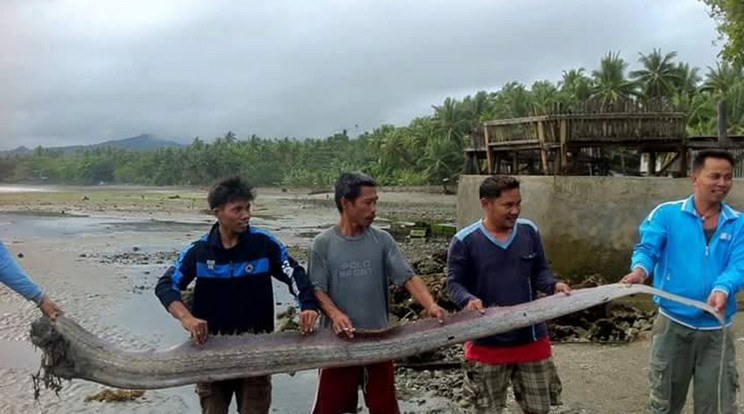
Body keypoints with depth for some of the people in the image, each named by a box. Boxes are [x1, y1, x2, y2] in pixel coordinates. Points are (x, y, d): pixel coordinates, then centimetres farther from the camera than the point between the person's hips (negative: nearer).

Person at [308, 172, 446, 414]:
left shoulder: (382, 241, -1)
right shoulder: (323, 244, -5)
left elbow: (408, 278, -6)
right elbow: (317, 289, -8)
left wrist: (430, 305, -24)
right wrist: (335, 314, -27)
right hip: (339, 341, -2)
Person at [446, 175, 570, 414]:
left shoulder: (529, 231, -1)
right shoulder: (464, 241, -12)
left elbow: (539, 271, 8)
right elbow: (454, 283, -7)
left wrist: (553, 285, -14)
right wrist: (468, 300, -28)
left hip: (531, 338, 3)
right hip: (487, 343, -3)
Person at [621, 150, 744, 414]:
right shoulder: (666, 214, -3)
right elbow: (647, 248, -12)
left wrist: (723, 289, -33)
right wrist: (640, 269, -36)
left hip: (717, 329, 2)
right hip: (673, 324, -2)